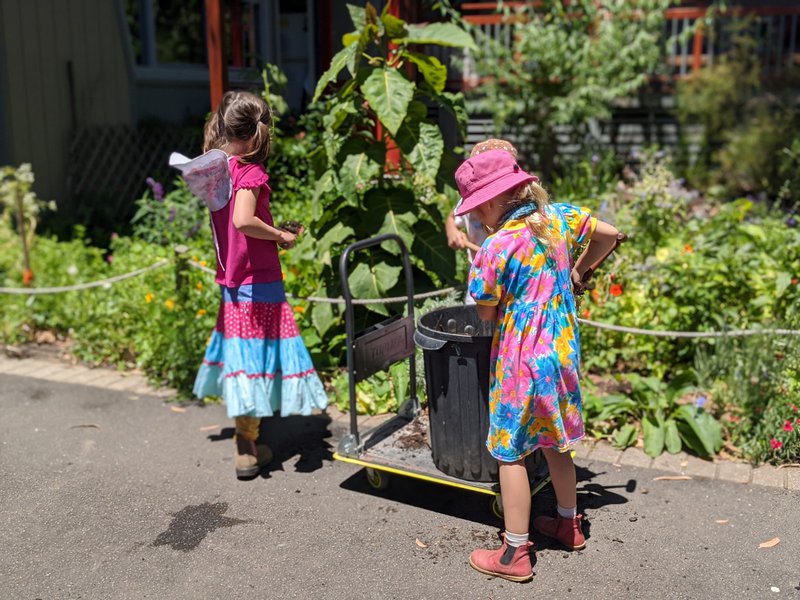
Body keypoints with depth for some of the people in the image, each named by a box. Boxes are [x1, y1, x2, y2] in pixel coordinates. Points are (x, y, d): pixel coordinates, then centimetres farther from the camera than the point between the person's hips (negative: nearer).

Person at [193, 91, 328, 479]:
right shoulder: (251, 174, -18)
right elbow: (243, 220, -33)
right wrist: (280, 235, -18)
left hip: (231, 282, 8)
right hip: (258, 283, -8)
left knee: (242, 354, 17)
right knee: (256, 353, 2)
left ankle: (245, 438, 33)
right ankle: (247, 450, 11)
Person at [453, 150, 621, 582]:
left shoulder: (496, 246, -20)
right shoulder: (559, 217, -1)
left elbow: (486, 312, -10)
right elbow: (609, 234, 13)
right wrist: (577, 272, 22)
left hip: (521, 360, -7)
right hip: (562, 352, 7)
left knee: (511, 453, 5)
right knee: (554, 443, 23)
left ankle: (515, 554, 14)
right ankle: (569, 523, 39)